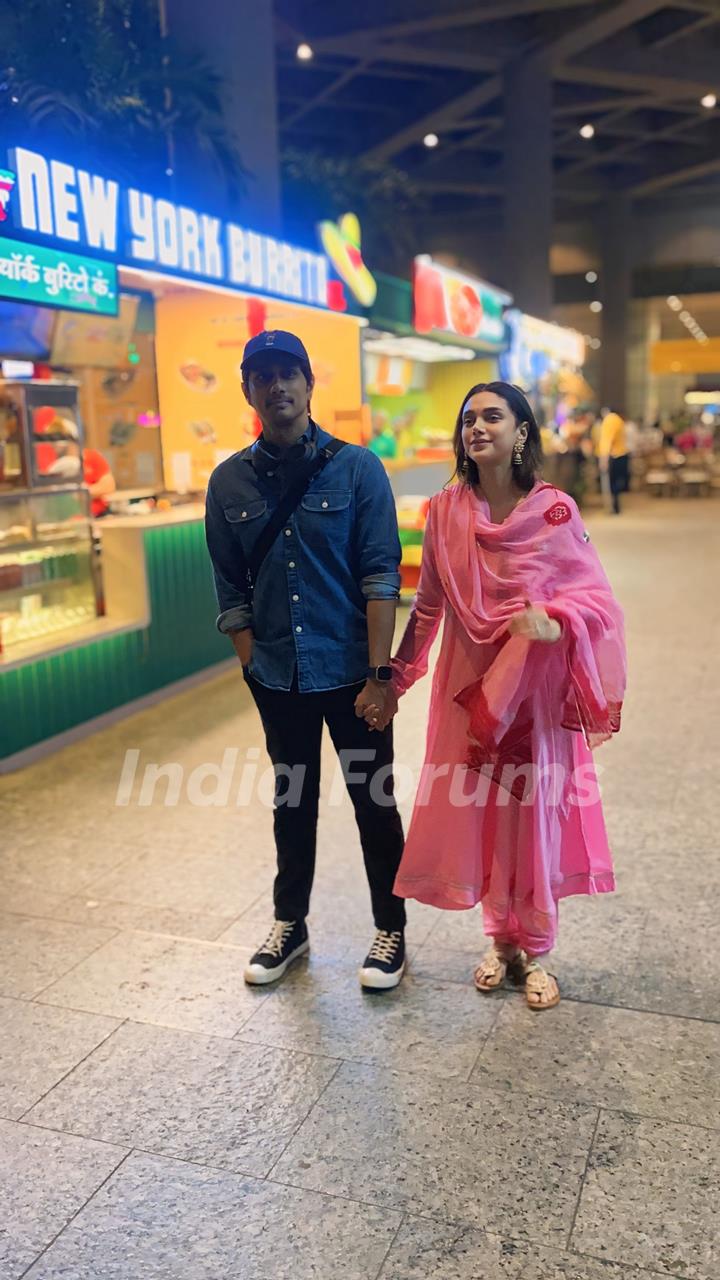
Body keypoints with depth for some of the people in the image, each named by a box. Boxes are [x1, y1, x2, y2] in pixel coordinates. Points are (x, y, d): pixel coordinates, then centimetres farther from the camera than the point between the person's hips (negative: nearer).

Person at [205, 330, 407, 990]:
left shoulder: (355, 467, -6)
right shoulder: (229, 482, 2)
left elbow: (381, 576, -11)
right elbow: (231, 590, 5)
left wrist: (380, 672, -15)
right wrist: (254, 668, 0)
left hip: (350, 671, -2)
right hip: (277, 679, 3)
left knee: (375, 801, 9)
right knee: (292, 802, 18)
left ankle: (391, 929, 28)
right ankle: (290, 924, 36)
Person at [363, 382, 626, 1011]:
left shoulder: (554, 510, -8)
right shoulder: (446, 511, 0)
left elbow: (598, 596, -7)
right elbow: (428, 606, 6)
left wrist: (556, 624, -26)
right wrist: (397, 678, 7)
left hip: (536, 687, -2)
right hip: (468, 686, 3)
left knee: (534, 812, 6)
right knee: (475, 812, 9)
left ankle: (536, 951, 26)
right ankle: (501, 938, 31)